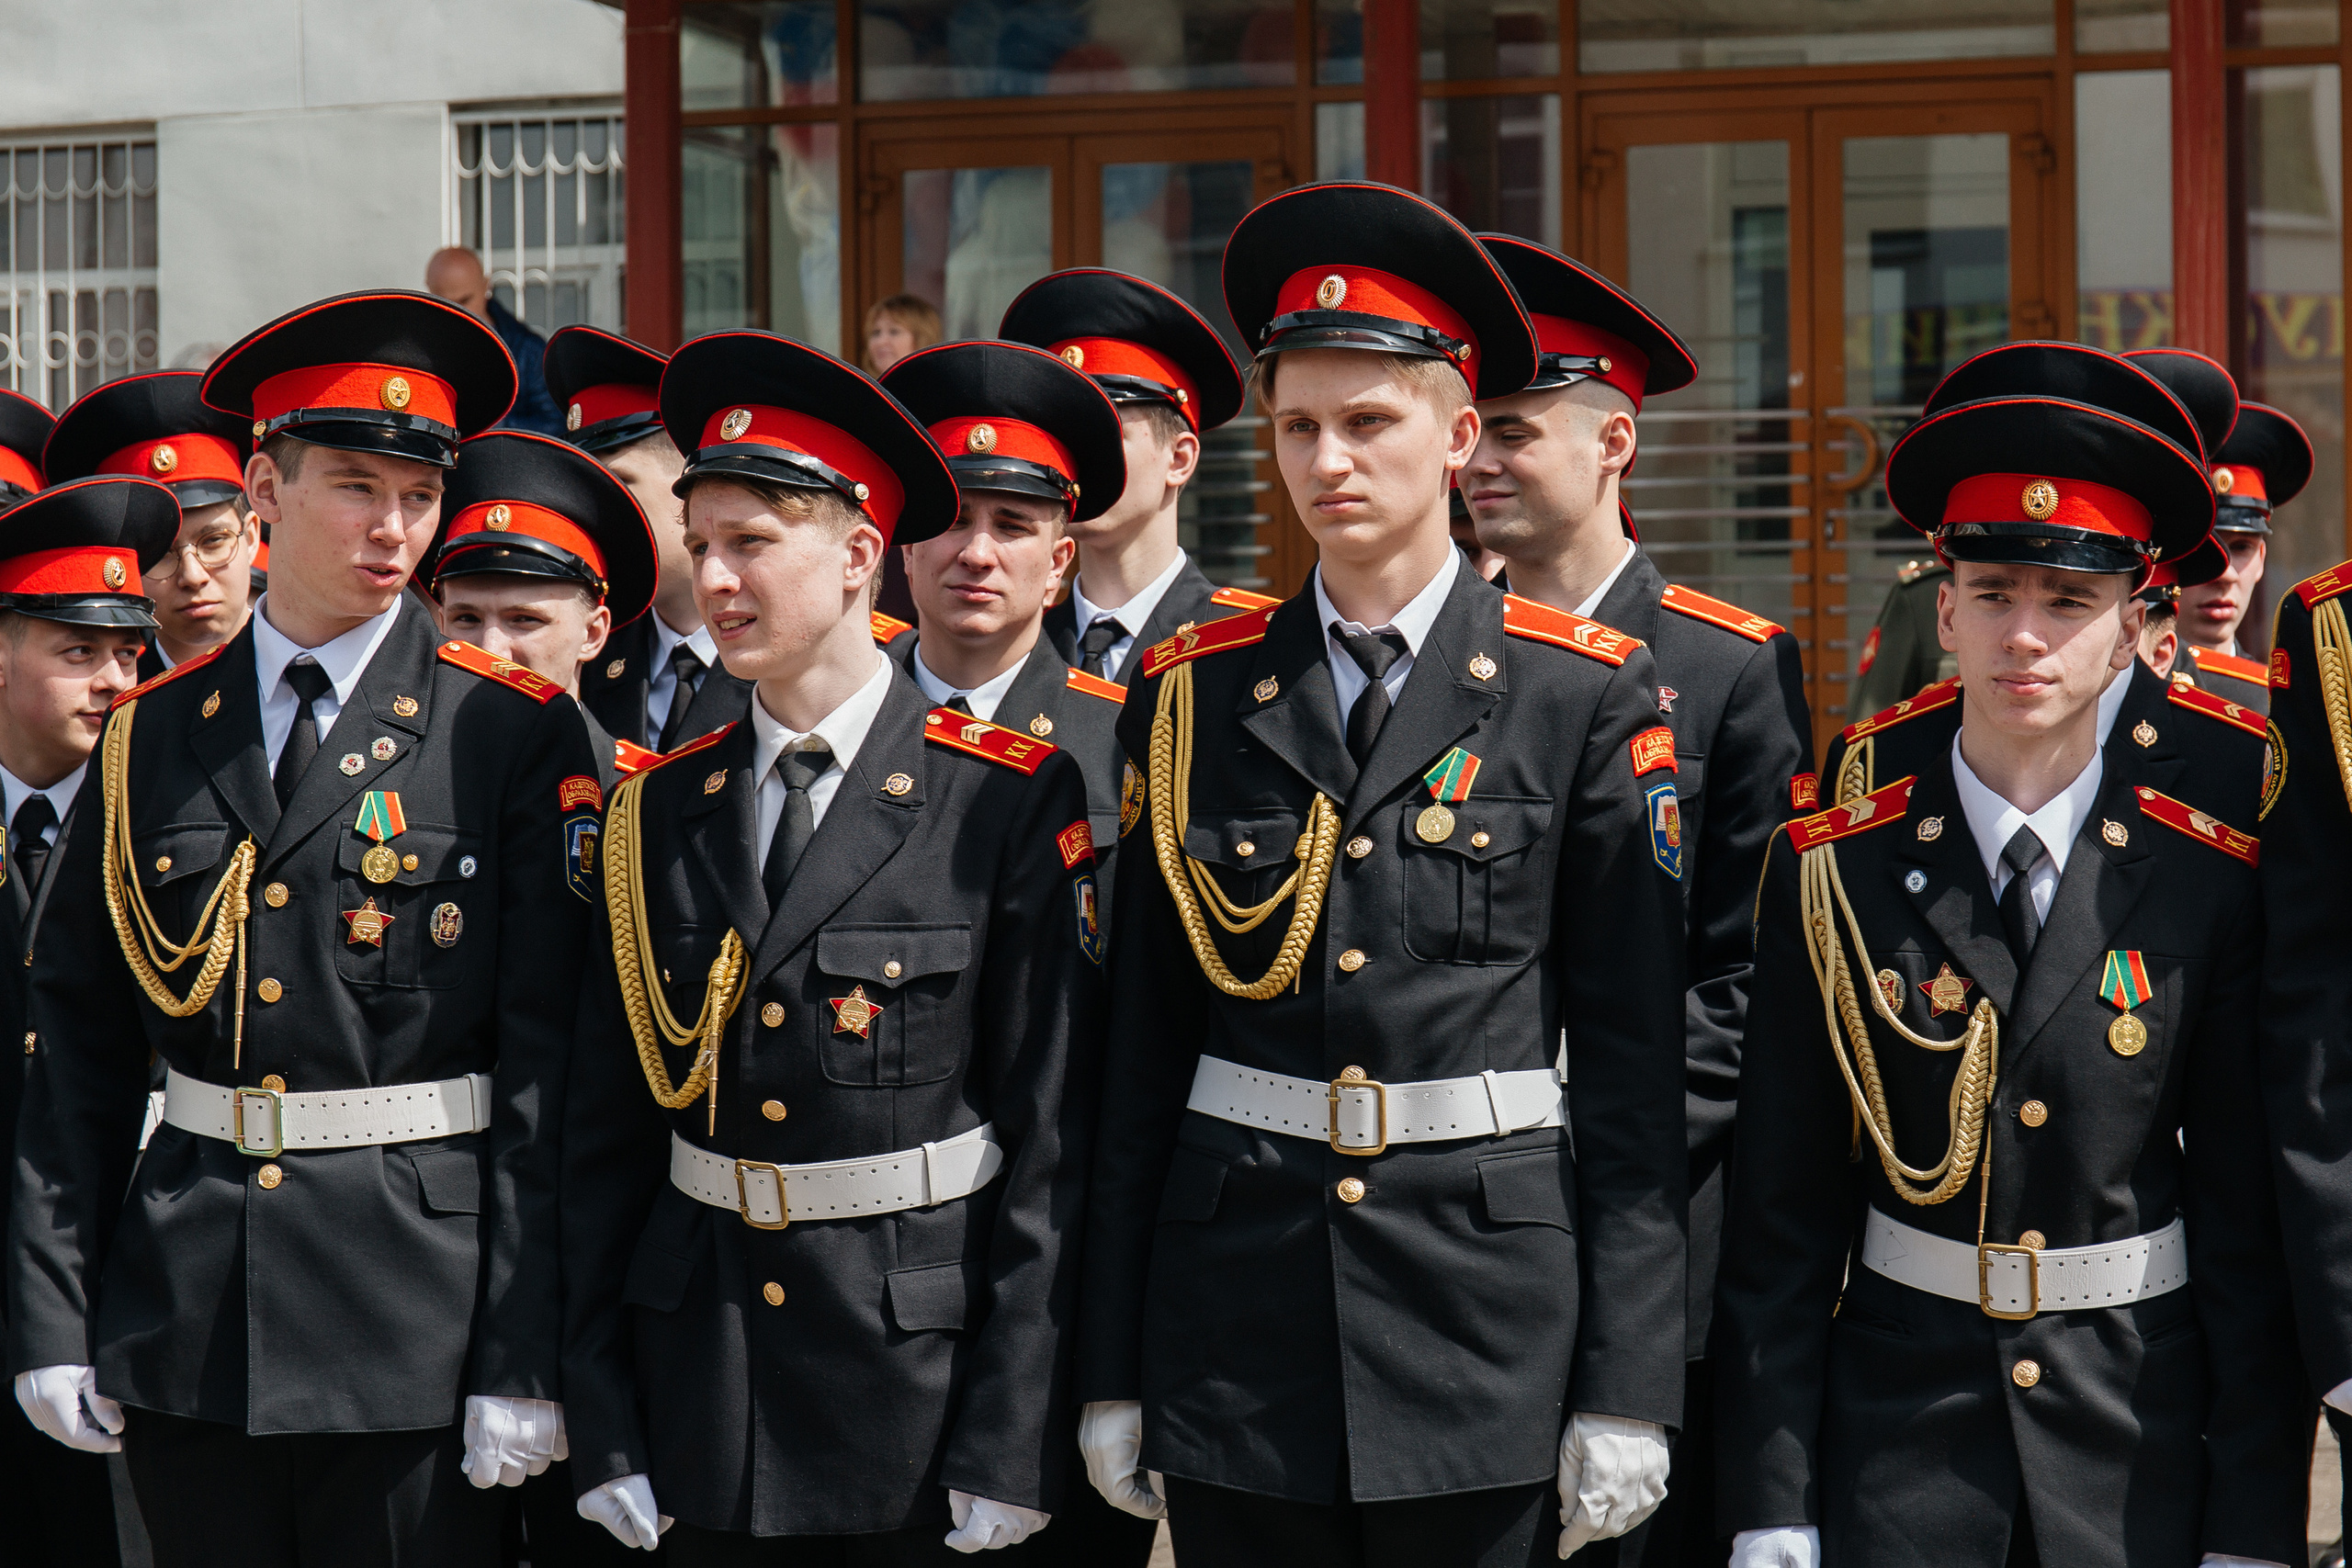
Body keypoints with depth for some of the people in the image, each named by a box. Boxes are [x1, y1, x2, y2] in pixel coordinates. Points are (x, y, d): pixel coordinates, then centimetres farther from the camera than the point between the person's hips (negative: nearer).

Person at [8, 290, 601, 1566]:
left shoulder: (516, 734, -2)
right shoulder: (151, 735, 8)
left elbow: (549, 1062, -6)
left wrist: (524, 1361, -11)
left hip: (415, 1312, -3)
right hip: (184, 1313, 3)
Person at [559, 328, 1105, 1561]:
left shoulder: (1010, 802, -6)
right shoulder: (657, 813, 6)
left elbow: (1050, 1140, -8)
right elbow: (606, 1135, 7)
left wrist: (1008, 1453, -12)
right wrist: (604, 1435, 2)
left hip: (924, 1381, -3)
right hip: (707, 1395, 4)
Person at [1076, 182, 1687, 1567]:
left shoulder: (1587, 694, 0)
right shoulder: (1193, 691, 6)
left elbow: (1635, 1051, -2)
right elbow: (1142, 1041, 7)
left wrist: (1628, 1388, -6)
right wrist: (1113, 1373, 5)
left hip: (1491, 1314, -2)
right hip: (1236, 1313, 2)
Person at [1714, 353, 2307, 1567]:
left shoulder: (2212, 879, -3)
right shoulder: (1833, 873, -3)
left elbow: (2250, 1223, -2)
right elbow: (1779, 1208, -1)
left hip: (2143, 1444, 0)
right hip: (1897, 1422, 0)